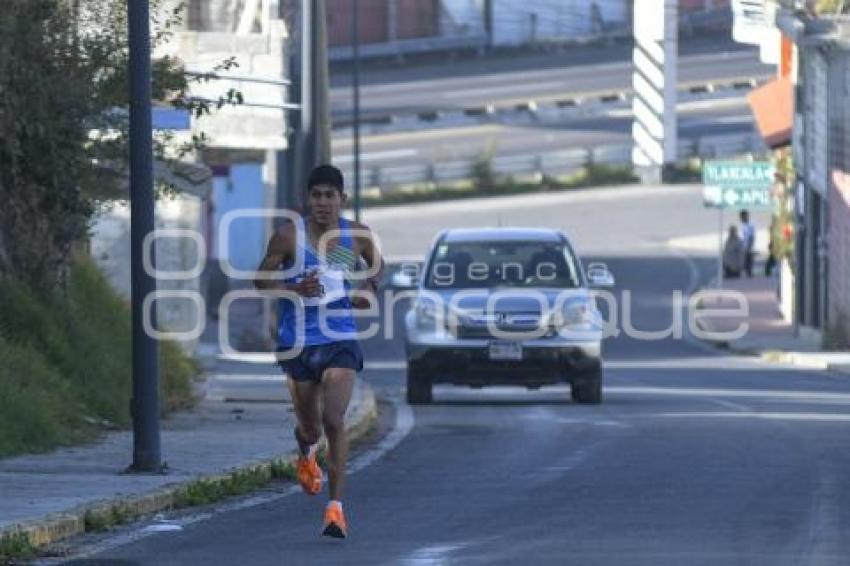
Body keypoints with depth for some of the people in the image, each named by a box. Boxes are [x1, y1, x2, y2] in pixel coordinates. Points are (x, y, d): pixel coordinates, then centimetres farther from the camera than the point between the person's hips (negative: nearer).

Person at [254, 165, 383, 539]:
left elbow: (377, 265, 21)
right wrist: (296, 289, -18)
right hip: (298, 343, 0)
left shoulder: (357, 236, 1)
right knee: (310, 427, 11)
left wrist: (369, 289, 1)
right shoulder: (288, 236, -6)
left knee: (334, 420, -17)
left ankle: (336, 507, -14)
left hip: (341, 342, 0)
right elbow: (261, 279, 0)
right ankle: (306, 453, 51)